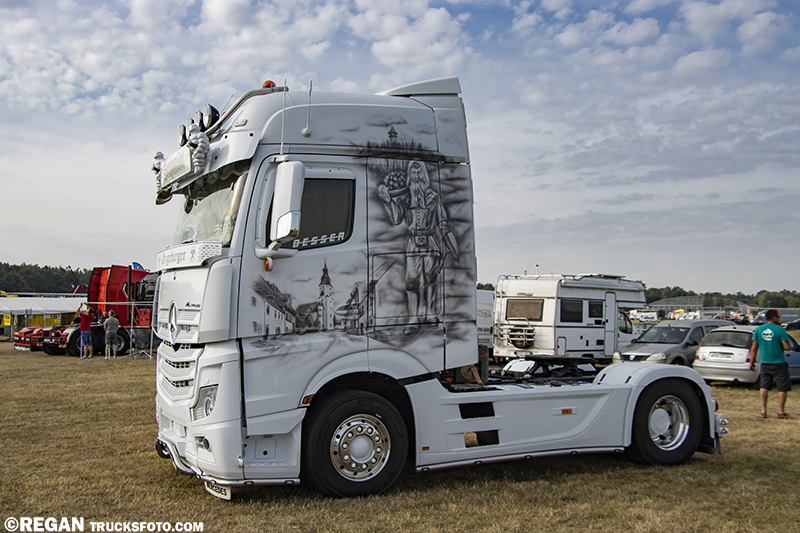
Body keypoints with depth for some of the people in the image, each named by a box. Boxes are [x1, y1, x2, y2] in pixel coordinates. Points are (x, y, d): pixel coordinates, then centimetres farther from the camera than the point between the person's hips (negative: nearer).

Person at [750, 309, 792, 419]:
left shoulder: (758, 330, 2)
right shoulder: (780, 330, -11)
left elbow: (754, 348, 4)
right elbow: (787, 347, -14)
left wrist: (752, 362, 10)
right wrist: (789, 346, 9)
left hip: (764, 363, 4)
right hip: (779, 363, -4)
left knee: (764, 387, 8)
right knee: (782, 388, 6)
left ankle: (763, 411, 5)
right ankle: (781, 412, 8)